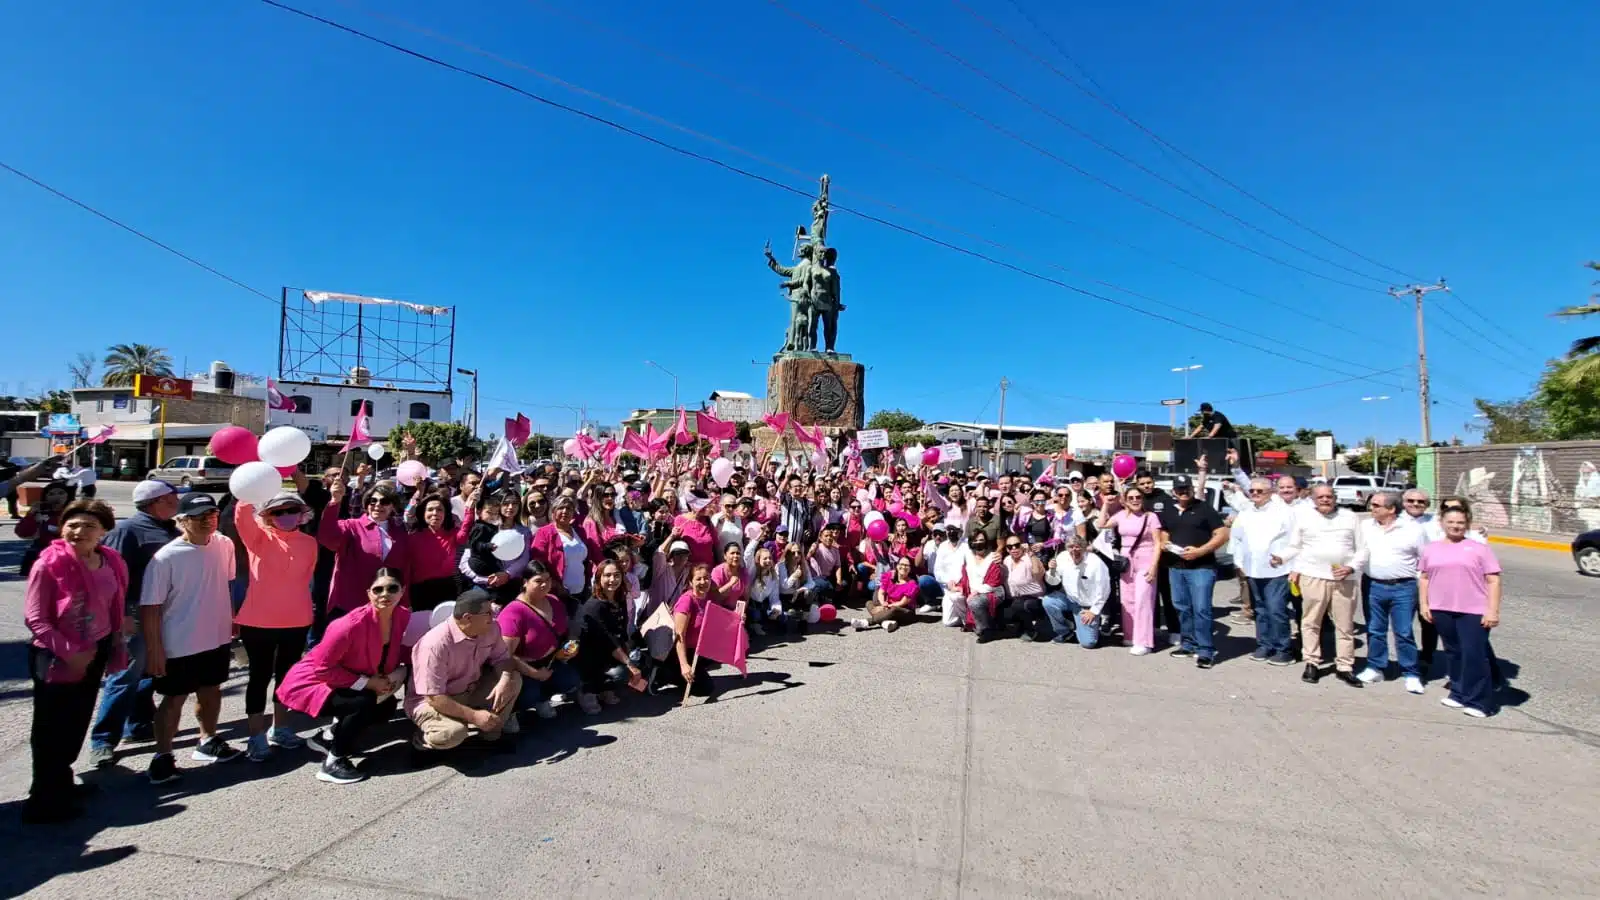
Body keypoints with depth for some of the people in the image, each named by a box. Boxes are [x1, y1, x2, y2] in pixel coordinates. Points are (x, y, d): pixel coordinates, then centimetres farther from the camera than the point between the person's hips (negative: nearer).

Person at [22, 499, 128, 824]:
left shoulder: (112, 562, -2)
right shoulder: (48, 565, -18)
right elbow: (34, 618, -15)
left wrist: (116, 646, 8)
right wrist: (68, 653, -19)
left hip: (95, 652, 6)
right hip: (56, 658, -5)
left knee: (77, 722, 18)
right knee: (52, 729, 5)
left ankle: (60, 782, 36)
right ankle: (46, 800, 18)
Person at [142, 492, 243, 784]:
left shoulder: (224, 545, -5)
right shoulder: (166, 558, -20)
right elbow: (150, 607, -16)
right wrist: (154, 649, -16)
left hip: (217, 637, 5)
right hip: (179, 645, -5)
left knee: (211, 691, 20)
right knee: (175, 698, 9)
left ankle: (208, 741, 39)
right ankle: (163, 756, 27)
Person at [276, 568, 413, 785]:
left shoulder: (403, 616, -15)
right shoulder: (352, 624, -35)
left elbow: (393, 650, 3)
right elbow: (321, 668, -26)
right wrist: (367, 682, -23)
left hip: (342, 683, 7)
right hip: (311, 682, -7)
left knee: (386, 706, -2)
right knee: (364, 702, -27)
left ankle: (329, 736, 20)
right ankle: (332, 763, -7)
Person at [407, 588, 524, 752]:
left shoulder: (491, 628, -13)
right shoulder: (436, 644, -31)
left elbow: (502, 657, -2)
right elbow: (434, 697, -29)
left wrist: (504, 680, -26)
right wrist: (474, 716, -32)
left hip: (469, 691, 6)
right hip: (429, 700, -6)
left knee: (513, 679, -13)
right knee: (453, 733, -34)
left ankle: (491, 731, 3)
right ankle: (425, 738, 0)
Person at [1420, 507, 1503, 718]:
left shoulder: (1479, 548, 1)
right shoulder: (1432, 549, 10)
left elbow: (1493, 581, -3)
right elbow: (1424, 578, 13)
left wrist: (1493, 610, -9)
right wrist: (1424, 604, 6)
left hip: (1474, 612, -3)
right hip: (1442, 611, 3)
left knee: (1474, 655, -3)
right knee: (1454, 653, 13)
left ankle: (1478, 701, 6)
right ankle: (1459, 693, 23)